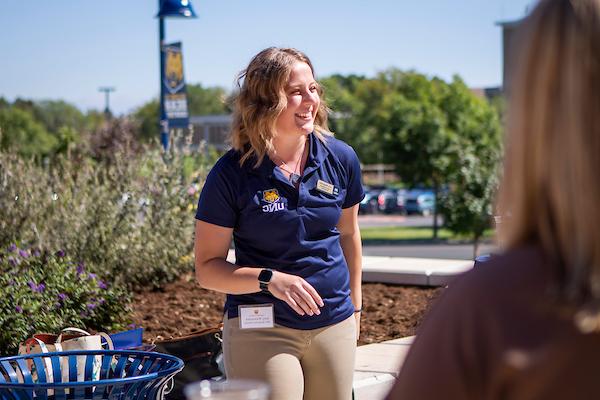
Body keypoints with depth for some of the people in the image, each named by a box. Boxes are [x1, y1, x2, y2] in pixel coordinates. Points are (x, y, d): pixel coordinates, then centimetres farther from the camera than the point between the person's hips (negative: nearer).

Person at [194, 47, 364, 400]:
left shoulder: (341, 158, 1)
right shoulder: (232, 173, -10)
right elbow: (208, 268, -7)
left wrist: (355, 305, 24)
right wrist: (269, 279, -22)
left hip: (334, 325, 4)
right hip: (260, 329, -4)